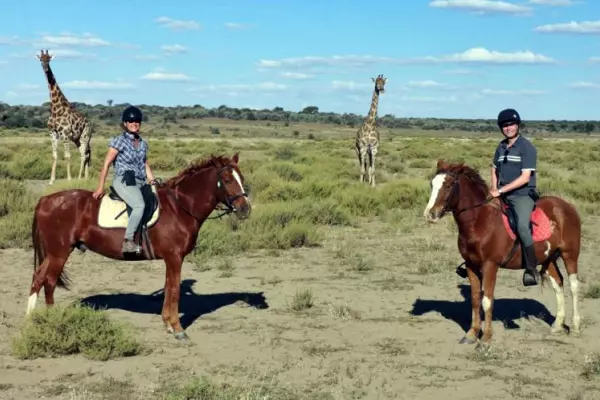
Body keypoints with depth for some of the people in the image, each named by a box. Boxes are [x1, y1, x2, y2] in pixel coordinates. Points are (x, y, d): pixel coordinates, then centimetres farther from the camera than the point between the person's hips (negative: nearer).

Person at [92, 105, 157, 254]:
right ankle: (128, 241, -30)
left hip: (140, 183, 7)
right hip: (123, 181, -7)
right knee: (140, 205, -33)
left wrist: (153, 182, 13)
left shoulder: (143, 144, 16)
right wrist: (100, 187, -7)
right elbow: (106, 164, -3)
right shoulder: (119, 141, -2)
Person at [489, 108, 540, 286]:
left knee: (522, 226, -30)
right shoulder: (501, 146, 12)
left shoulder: (527, 147, -9)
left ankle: (532, 270, -23)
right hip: (502, 195, 7)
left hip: (523, 195, -7)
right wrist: (494, 188, 7)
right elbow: (494, 169, 26)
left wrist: (501, 190, -19)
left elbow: (525, 177, -16)